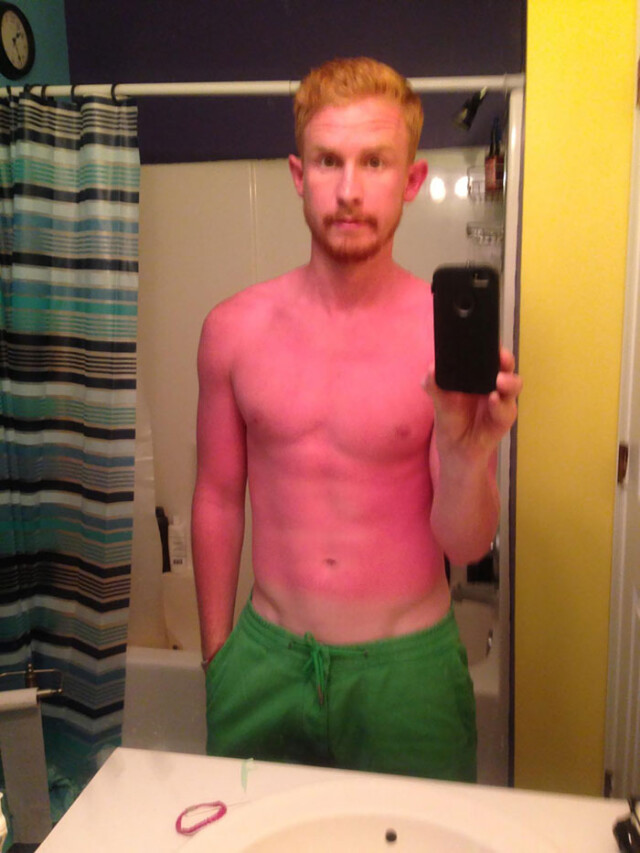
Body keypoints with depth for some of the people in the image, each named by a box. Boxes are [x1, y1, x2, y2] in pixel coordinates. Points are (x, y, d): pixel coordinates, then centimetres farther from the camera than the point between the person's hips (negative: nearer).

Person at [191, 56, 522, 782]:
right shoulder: (235, 328, -6)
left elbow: (466, 546, -9)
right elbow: (217, 498, 4)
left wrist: (466, 456, -29)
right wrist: (216, 654, 9)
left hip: (406, 667, -1)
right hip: (265, 658, 2)